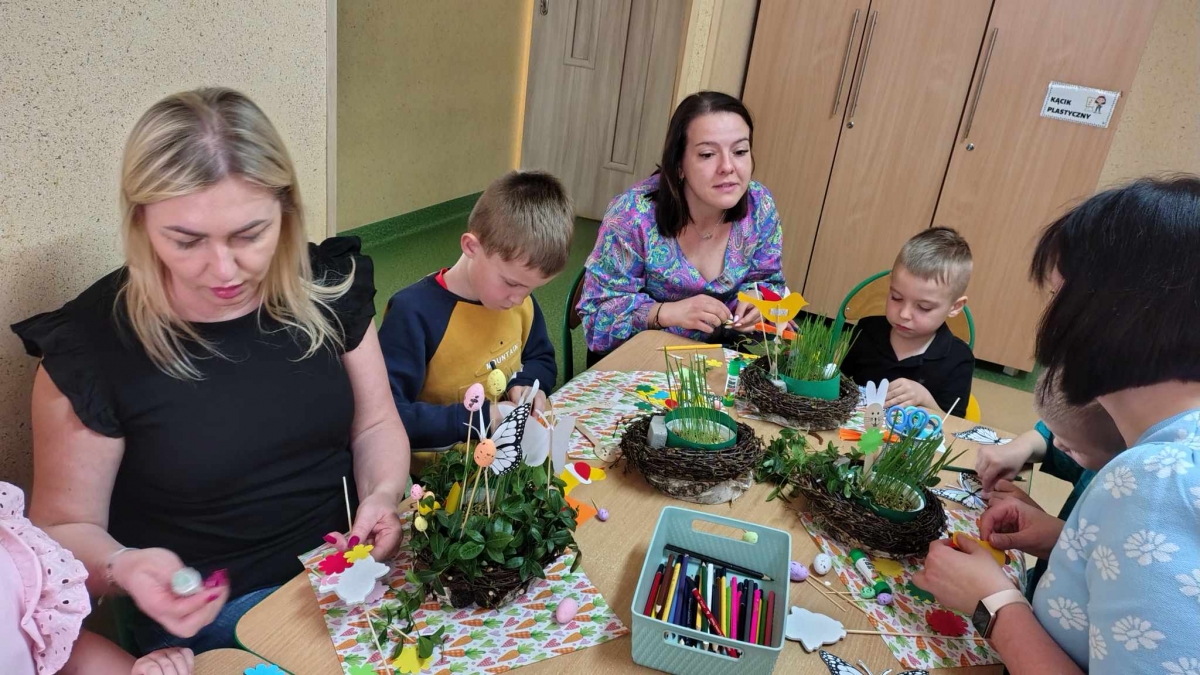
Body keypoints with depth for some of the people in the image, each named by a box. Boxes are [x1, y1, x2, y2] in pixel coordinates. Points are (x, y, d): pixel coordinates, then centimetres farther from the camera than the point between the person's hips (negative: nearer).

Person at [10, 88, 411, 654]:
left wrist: (383, 496, -15)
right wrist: (123, 568, -26)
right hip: (210, 619, -3)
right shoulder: (89, 346, -14)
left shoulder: (329, 288, -5)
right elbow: (65, 526, -4)